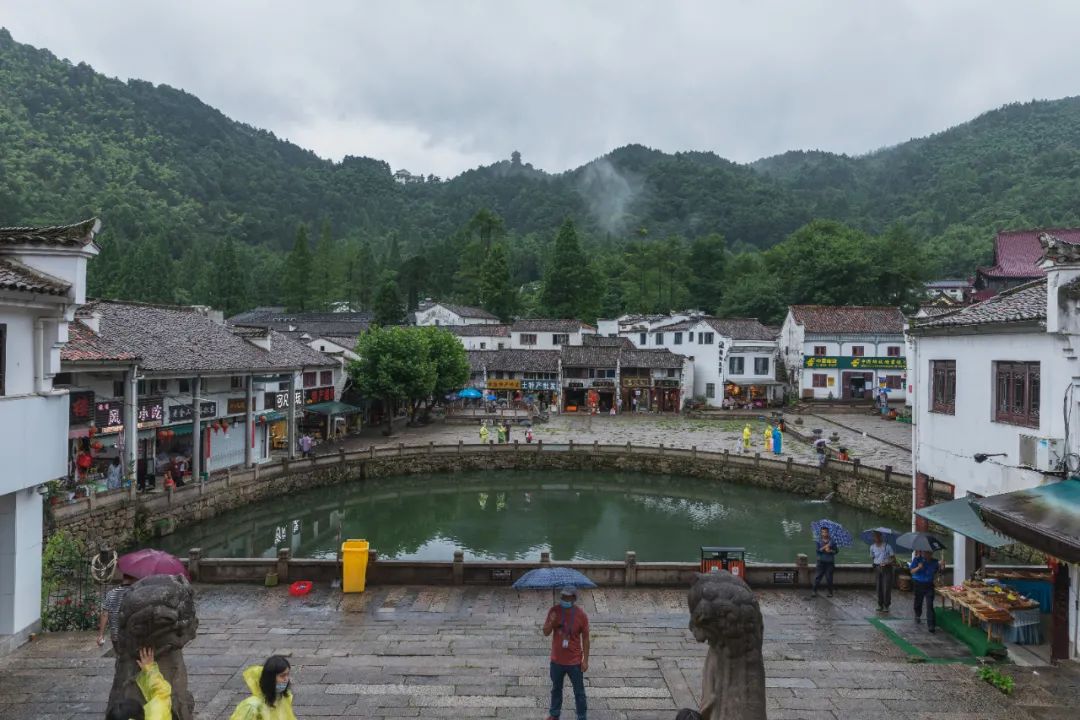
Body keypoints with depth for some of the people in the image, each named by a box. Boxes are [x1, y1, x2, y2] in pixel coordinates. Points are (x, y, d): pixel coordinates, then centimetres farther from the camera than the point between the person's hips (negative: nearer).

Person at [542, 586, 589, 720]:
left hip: (574, 661, -3)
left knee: (579, 692, 12)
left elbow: (585, 639, -8)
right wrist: (551, 622, -27)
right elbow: (546, 633, -6)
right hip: (557, 660, 3)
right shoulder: (554, 610, -11)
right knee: (556, 689, 23)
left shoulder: (581, 615, -17)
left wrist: (585, 660, -7)